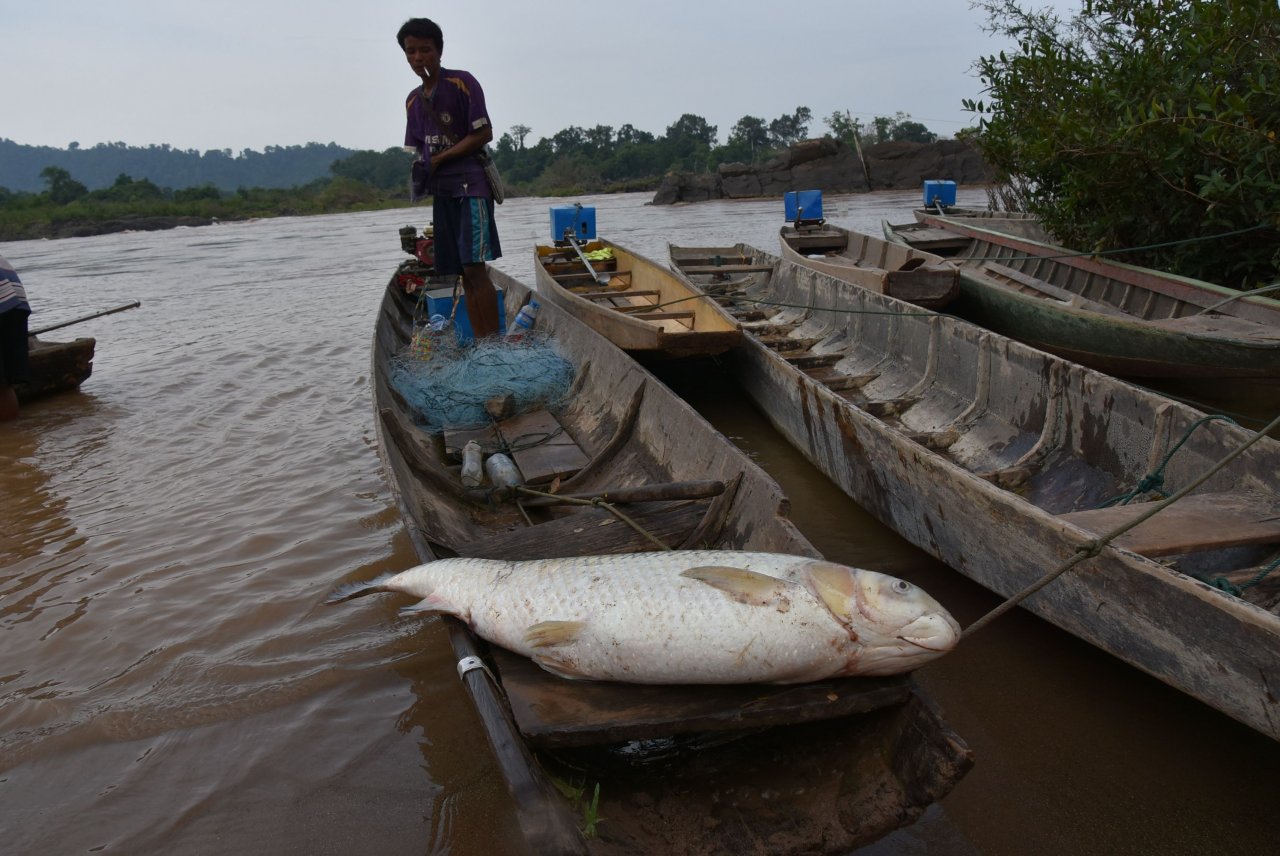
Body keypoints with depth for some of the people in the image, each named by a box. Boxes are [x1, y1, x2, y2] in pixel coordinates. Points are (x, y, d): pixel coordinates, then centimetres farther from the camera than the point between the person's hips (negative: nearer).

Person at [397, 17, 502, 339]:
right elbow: (416, 149, 19)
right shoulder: (413, 100, 16)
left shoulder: (462, 83, -2)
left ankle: (494, 341, -11)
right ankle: (480, 343, 6)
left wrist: (438, 159, -10)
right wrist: (419, 172, -2)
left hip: (469, 184, -6)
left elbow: (484, 134, -8)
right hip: (441, 191, 6)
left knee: (474, 267, -14)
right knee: (464, 273, 4)